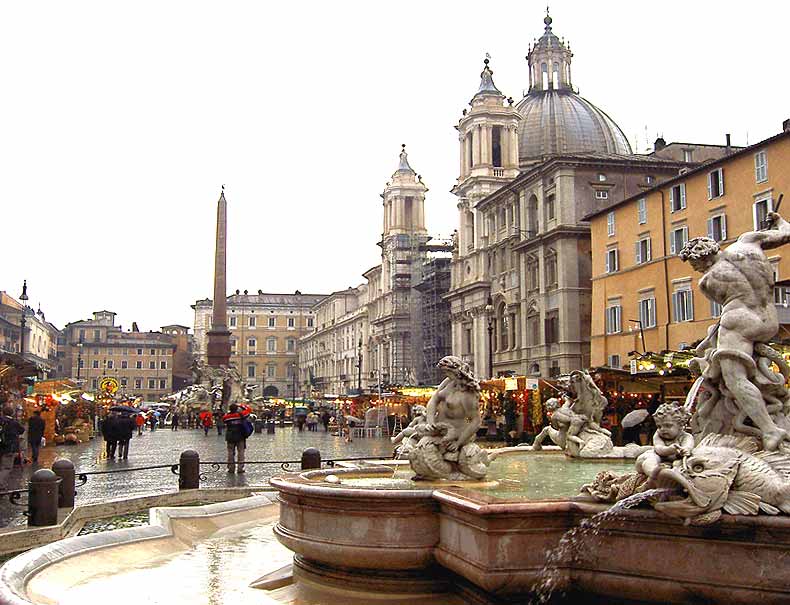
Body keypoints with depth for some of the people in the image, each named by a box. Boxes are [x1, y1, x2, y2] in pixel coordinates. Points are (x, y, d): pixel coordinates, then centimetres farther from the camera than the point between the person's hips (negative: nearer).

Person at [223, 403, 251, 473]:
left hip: (230, 438, 1)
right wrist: (241, 406, 17)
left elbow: (223, 421, 18)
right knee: (241, 452, 5)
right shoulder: (240, 415, -6)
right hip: (240, 436, -1)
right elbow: (248, 410, 7)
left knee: (230, 453, 9)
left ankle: (231, 468, 10)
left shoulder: (226, 417, -4)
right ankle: (240, 468, 2)